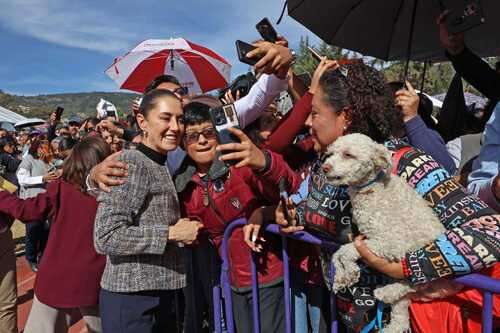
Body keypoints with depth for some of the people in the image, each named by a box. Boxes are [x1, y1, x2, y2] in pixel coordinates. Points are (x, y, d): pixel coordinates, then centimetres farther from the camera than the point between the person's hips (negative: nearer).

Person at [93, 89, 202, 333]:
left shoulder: (162, 168, 11)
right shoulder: (129, 163, -16)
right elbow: (105, 238, -23)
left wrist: (182, 232, 2)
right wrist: (171, 233, -18)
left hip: (159, 293, 8)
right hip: (130, 297, -8)